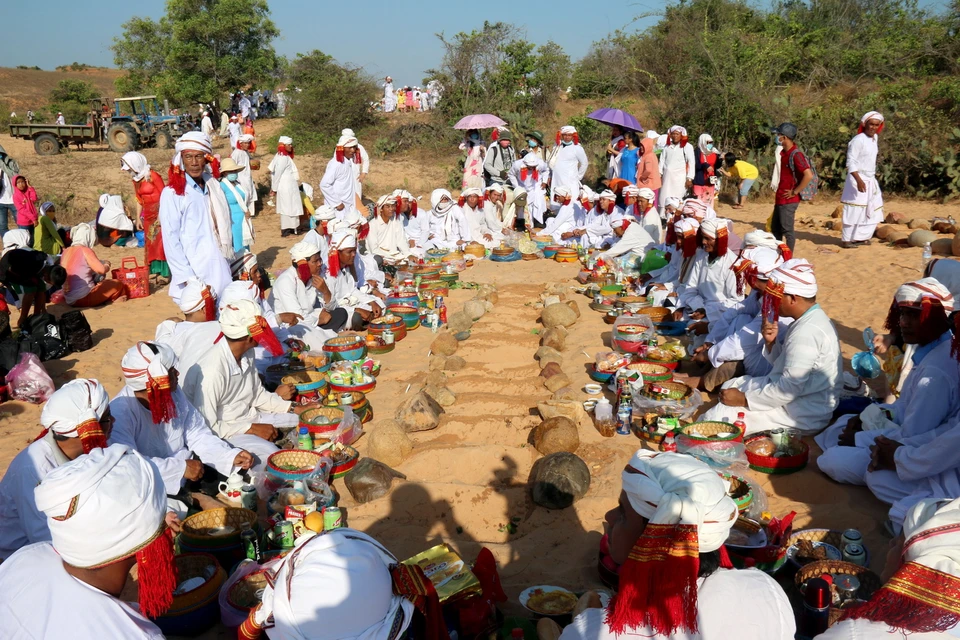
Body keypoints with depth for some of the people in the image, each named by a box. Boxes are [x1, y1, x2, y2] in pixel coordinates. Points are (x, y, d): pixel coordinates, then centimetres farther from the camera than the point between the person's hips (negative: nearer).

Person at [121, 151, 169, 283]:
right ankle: (154, 271, 15)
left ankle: (164, 273, -7)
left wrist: (161, 214, -19)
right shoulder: (136, 180, 10)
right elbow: (139, 200, 16)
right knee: (149, 243, 8)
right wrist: (138, 217, 12)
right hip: (148, 215, 8)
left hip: (159, 212, -8)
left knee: (160, 242, -9)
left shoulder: (152, 176, -12)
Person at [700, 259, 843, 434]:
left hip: (804, 415, -11)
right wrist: (770, 342, -5)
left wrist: (744, 399, -19)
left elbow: (790, 388, -28)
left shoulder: (806, 333, -27)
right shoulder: (812, 319, 6)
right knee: (731, 386, 23)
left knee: (716, 417, -20)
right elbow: (784, 362, 15)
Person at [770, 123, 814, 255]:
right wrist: (779, 191, 14)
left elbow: (809, 175, -27)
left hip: (789, 200, -10)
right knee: (775, 228, 17)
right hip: (780, 199, 10)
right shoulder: (784, 152, 10)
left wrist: (794, 192, -20)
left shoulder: (795, 154, -18)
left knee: (787, 230, -3)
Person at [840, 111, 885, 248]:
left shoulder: (875, 138, 9)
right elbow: (851, 162, -20)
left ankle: (861, 237, 19)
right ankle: (847, 240, 1)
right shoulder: (858, 140, -15)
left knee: (873, 210, 10)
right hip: (858, 179, -8)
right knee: (854, 211, -6)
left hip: (871, 180, 8)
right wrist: (859, 180, -28)